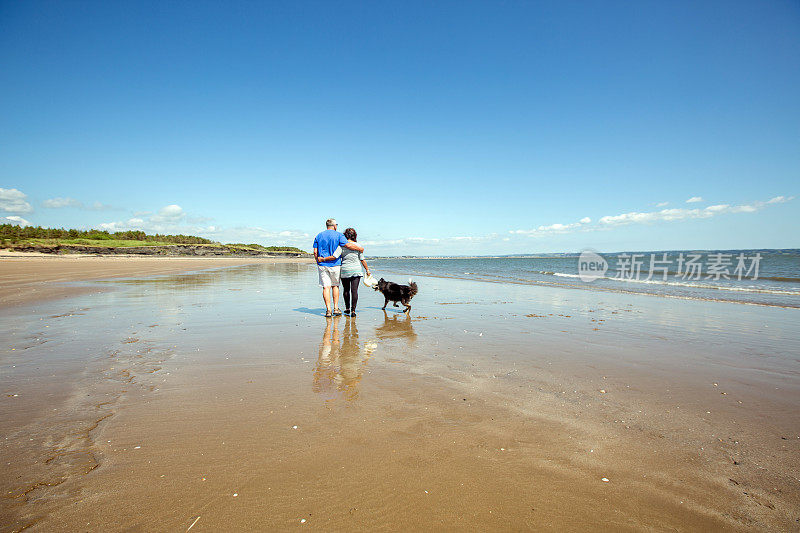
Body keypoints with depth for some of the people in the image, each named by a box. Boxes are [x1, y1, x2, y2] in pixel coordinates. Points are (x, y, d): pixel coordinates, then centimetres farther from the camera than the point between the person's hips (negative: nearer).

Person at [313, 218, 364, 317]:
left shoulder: (319, 236, 8)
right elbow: (348, 245, -14)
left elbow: (315, 252, 3)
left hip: (322, 265, 2)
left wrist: (318, 262, 14)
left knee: (326, 287, 0)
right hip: (334, 265, -2)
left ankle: (328, 310, -4)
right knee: (335, 286, 13)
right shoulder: (338, 235, -3)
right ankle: (336, 308, 12)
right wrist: (360, 248, -2)